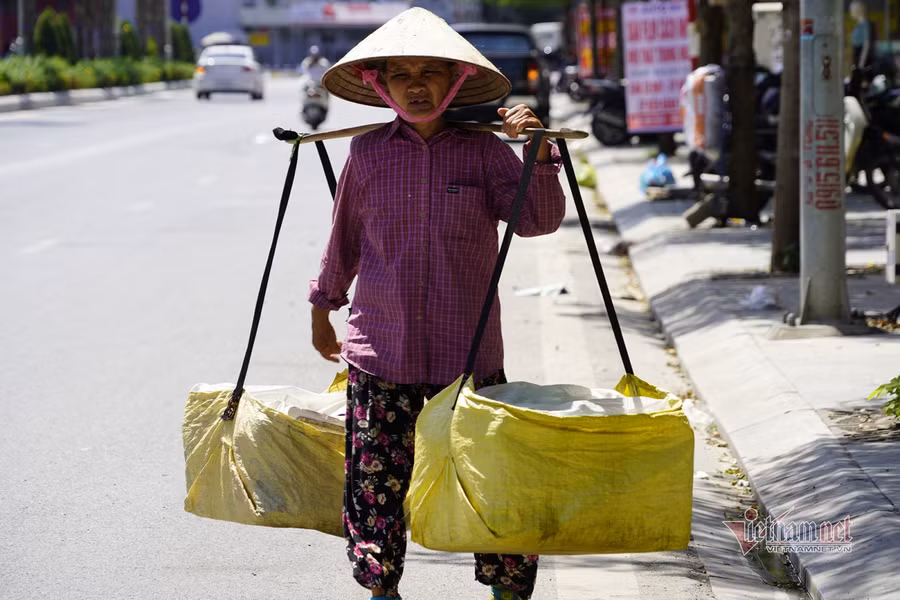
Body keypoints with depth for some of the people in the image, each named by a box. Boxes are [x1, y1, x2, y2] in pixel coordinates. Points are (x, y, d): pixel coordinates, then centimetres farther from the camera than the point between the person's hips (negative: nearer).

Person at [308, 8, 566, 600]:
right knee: (375, 482, 3)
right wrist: (323, 307, 28)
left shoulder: (483, 151, 0)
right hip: (380, 352, 1)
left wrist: (539, 152, -23)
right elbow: (345, 238, 18)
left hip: (467, 353, -1)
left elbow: (539, 219, -10)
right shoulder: (368, 153, 4)